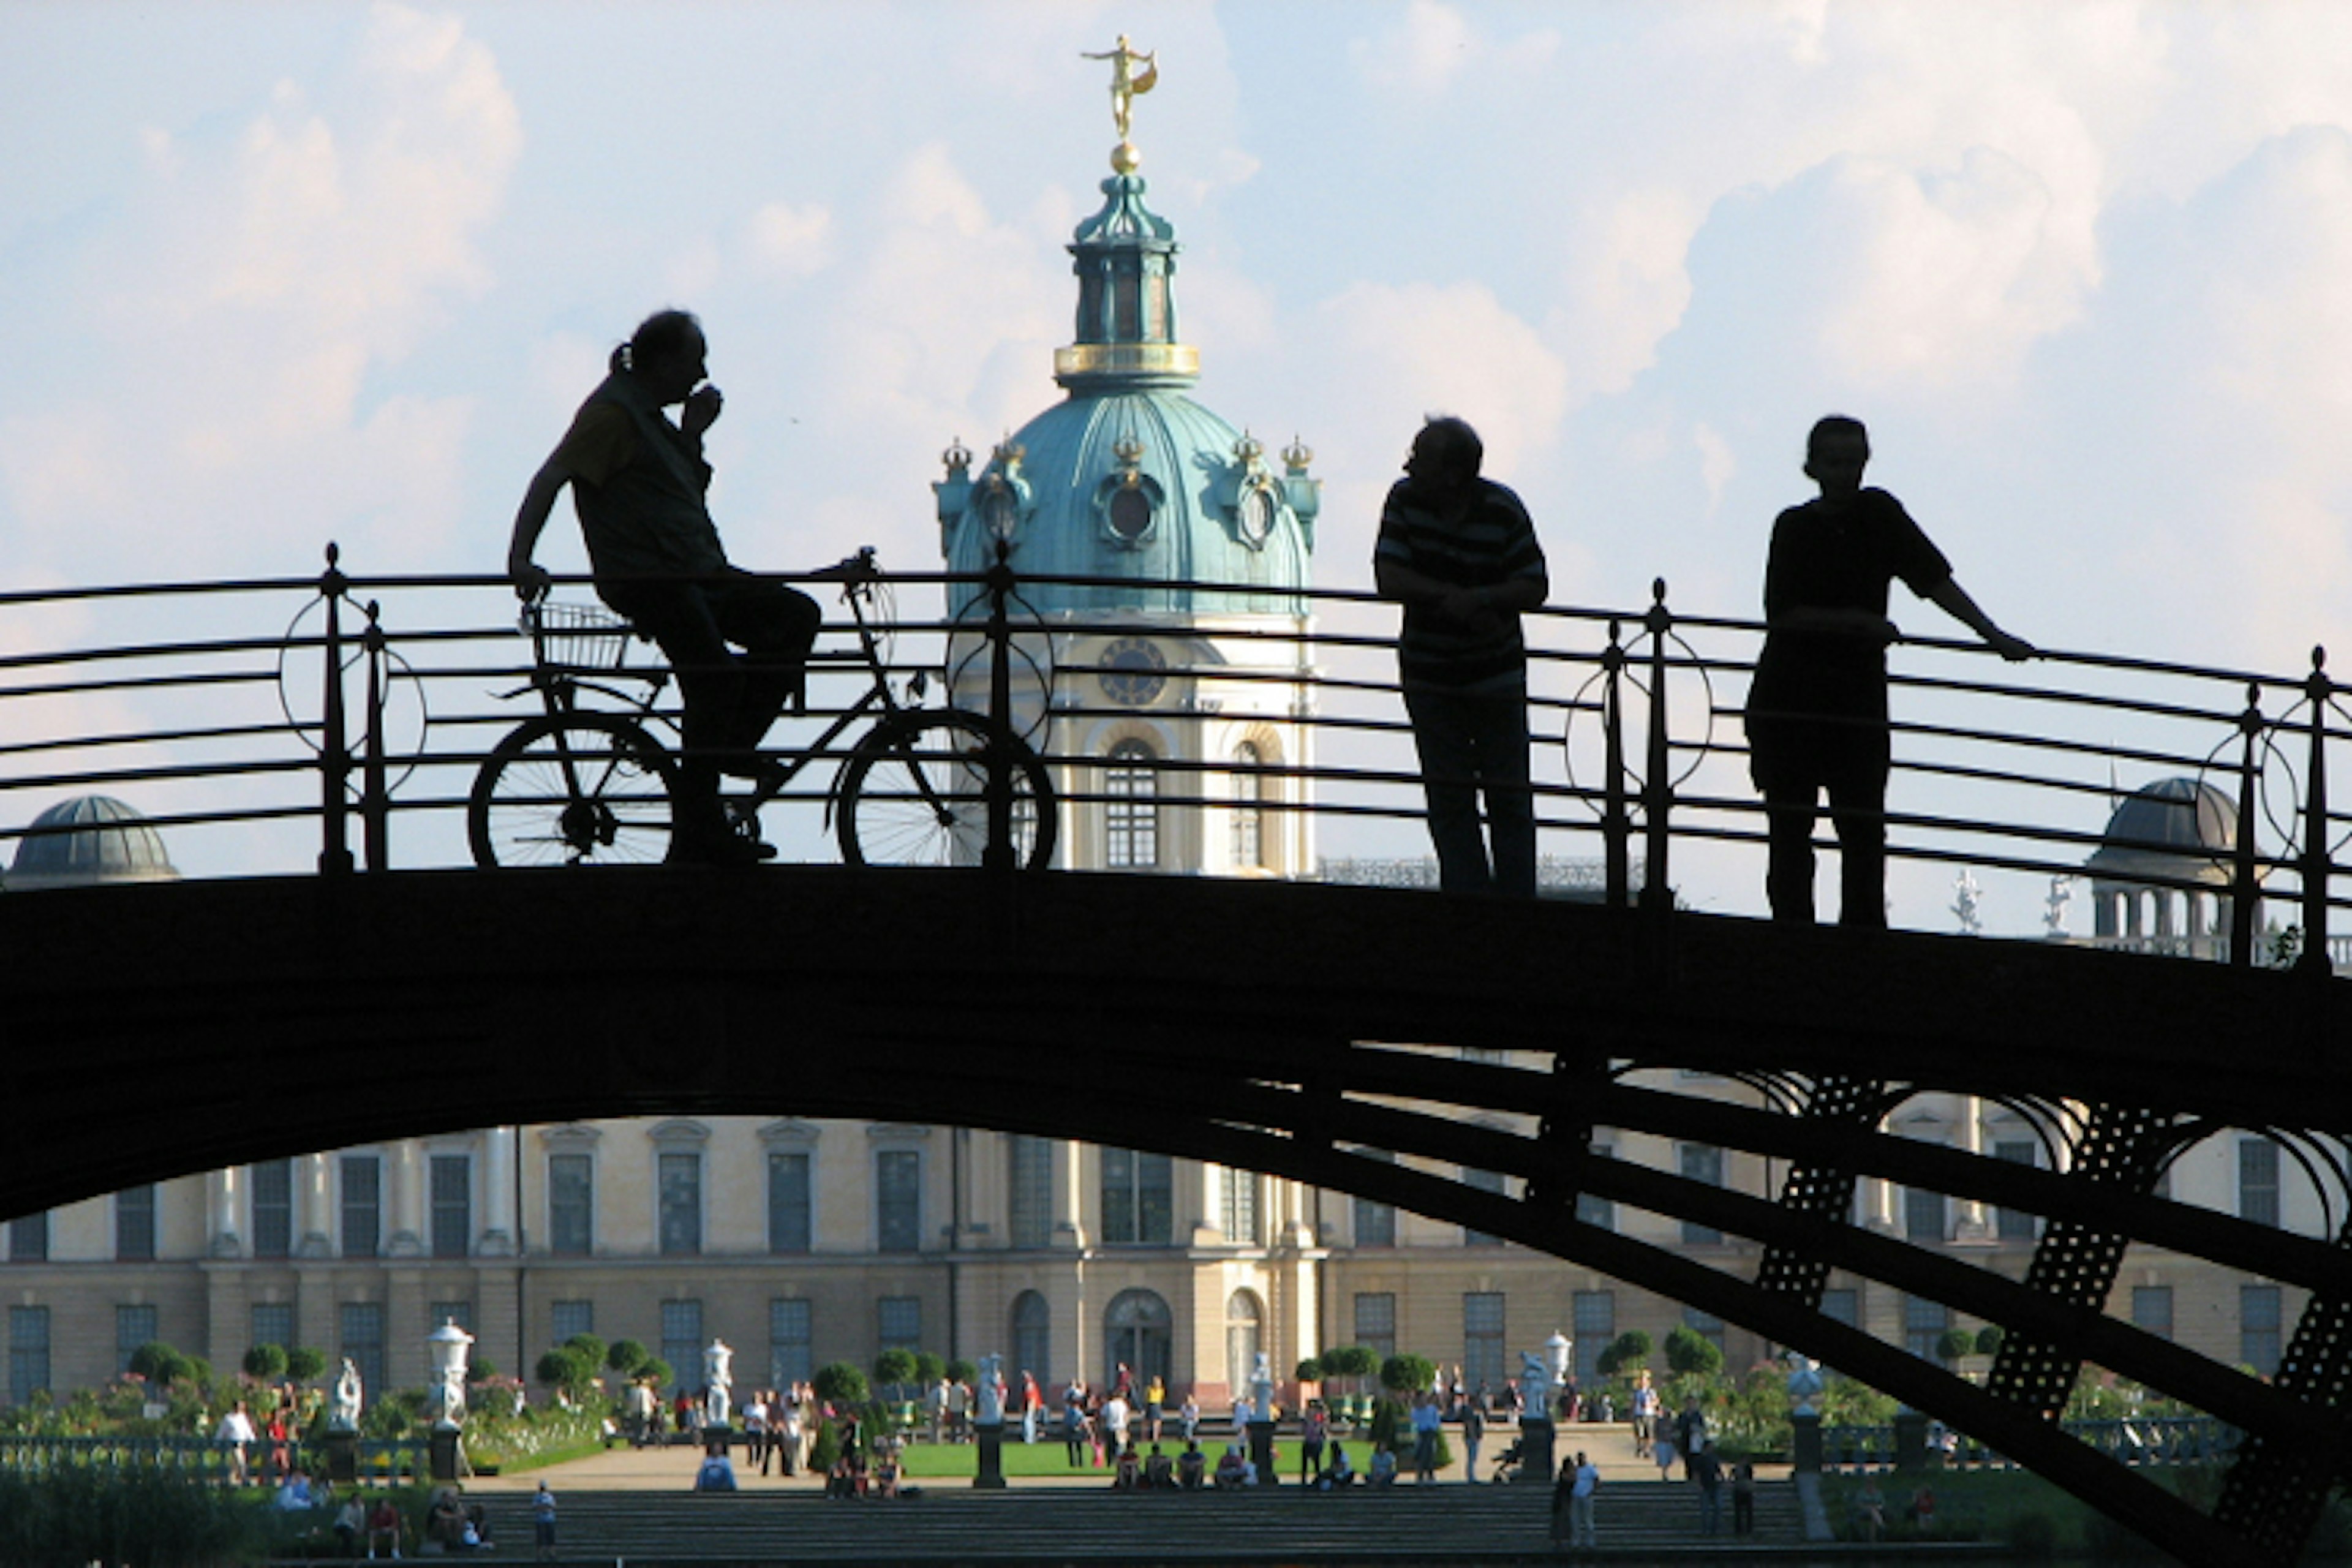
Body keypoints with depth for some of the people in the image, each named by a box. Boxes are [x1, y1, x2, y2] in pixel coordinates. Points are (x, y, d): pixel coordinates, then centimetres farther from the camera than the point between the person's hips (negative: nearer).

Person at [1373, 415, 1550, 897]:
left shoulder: (1503, 511, -12)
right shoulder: (1405, 501, -7)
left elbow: (1535, 587, -10)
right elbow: (1388, 578, -13)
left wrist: (1479, 599, -26)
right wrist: (1449, 596, -24)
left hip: (1496, 676, -2)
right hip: (1429, 673, 2)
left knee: (1508, 795, 0)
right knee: (1449, 798, 1)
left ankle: (1516, 904, 5)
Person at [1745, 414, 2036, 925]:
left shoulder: (1879, 514, 7)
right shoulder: (1796, 527, 0)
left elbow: (1933, 577, 6)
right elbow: (1782, 613, -8)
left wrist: (1993, 635, 1)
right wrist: (1859, 622, -14)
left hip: (1859, 694, 2)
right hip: (1790, 699, -2)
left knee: (1865, 828, -6)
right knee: (1790, 824, -3)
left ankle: (1864, 933, -8)